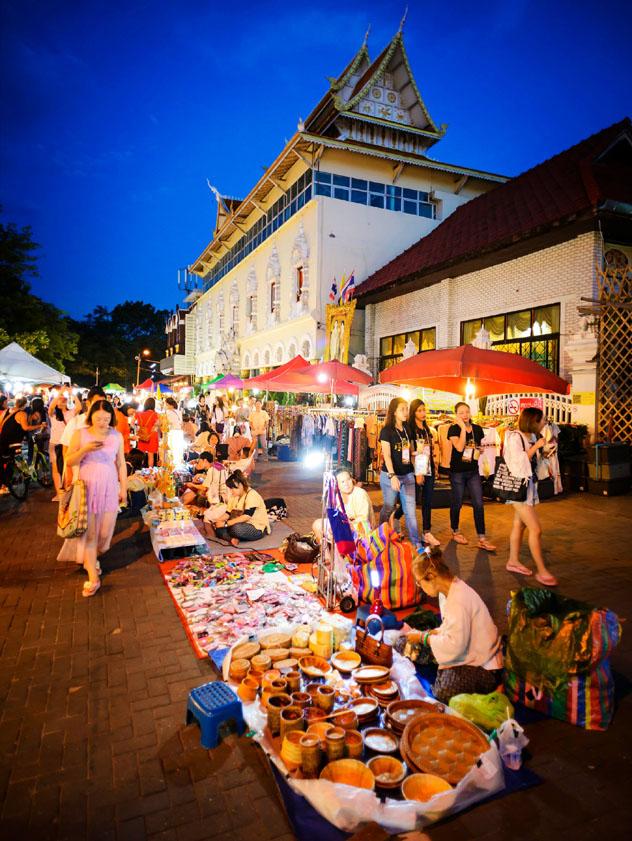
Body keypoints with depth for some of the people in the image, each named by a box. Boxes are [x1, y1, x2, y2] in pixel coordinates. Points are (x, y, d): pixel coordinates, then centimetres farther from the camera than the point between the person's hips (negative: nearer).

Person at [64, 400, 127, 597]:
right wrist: (85, 450, -20)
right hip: (87, 488, -1)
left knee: (105, 532, 5)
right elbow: (69, 461, -3)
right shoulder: (80, 434, -3)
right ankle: (93, 578, 6)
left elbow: (121, 464, 6)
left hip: (109, 489, 1)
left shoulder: (117, 436, 0)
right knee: (89, 532, 0)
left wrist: (124, 488, 7)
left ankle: (90, 559, 37)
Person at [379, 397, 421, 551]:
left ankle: (416, 543, 7)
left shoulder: (407, 430, 9)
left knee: (411, 510, 3)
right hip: (390, 475, -5)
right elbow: (386, 455, -16)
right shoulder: (387, 431, -8)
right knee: (388, 508, 7)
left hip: (407, 475, 5)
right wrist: (392, 476, -26)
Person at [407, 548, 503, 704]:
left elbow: (455, 645, -29)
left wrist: (422, 637, -17)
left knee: (441, 695, -22)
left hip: (482, 667, -9)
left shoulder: (458, 601, -27)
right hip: (467, 656, 9)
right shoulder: (448, 591, 4)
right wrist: (429, 633, 0)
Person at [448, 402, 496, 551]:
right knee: (457, 503, 9)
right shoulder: (453, 429, -8)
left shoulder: (477, 429, 4)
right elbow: (459, 447, -24)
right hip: (457, 472, -3)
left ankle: (482, 539, 4)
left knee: (478, 504, -1)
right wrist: (463, 428, -22)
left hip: (473, 471, 4)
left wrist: (479, 451, 1)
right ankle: (455, 532, 29)